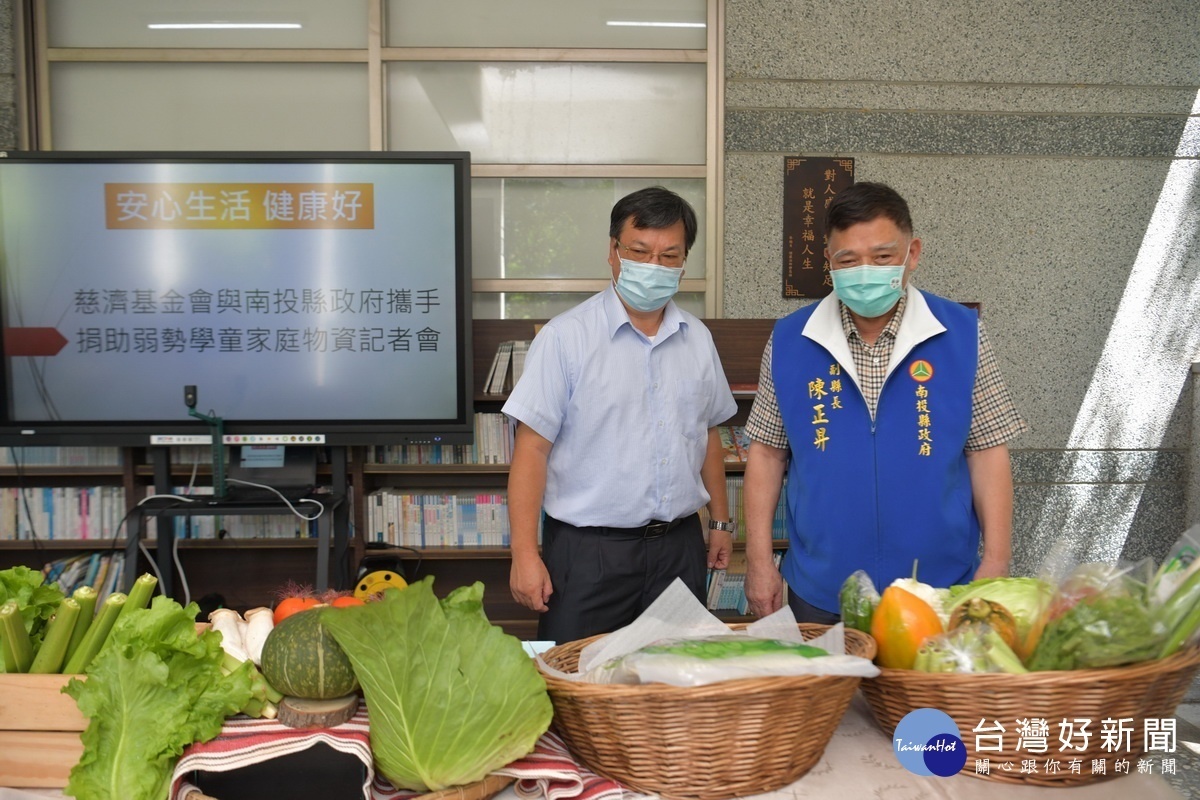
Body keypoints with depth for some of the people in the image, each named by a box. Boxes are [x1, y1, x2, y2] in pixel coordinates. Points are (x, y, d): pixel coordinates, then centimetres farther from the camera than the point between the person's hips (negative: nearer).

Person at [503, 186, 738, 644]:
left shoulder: (697, 338, 8)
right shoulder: (566, 337, -9)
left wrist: (721, 522, 19)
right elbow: (532, 449, -11)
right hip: (588, 551, -4)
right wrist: (525, 554, -15)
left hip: (679, 547, 5)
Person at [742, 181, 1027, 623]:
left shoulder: (962, 334, -3)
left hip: (940, 589, 0)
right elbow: (766, 454, 3)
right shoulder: (788, 341, -1)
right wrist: (759, 561, -1)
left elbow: (987, 453, -1)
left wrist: (995, 564, -6)